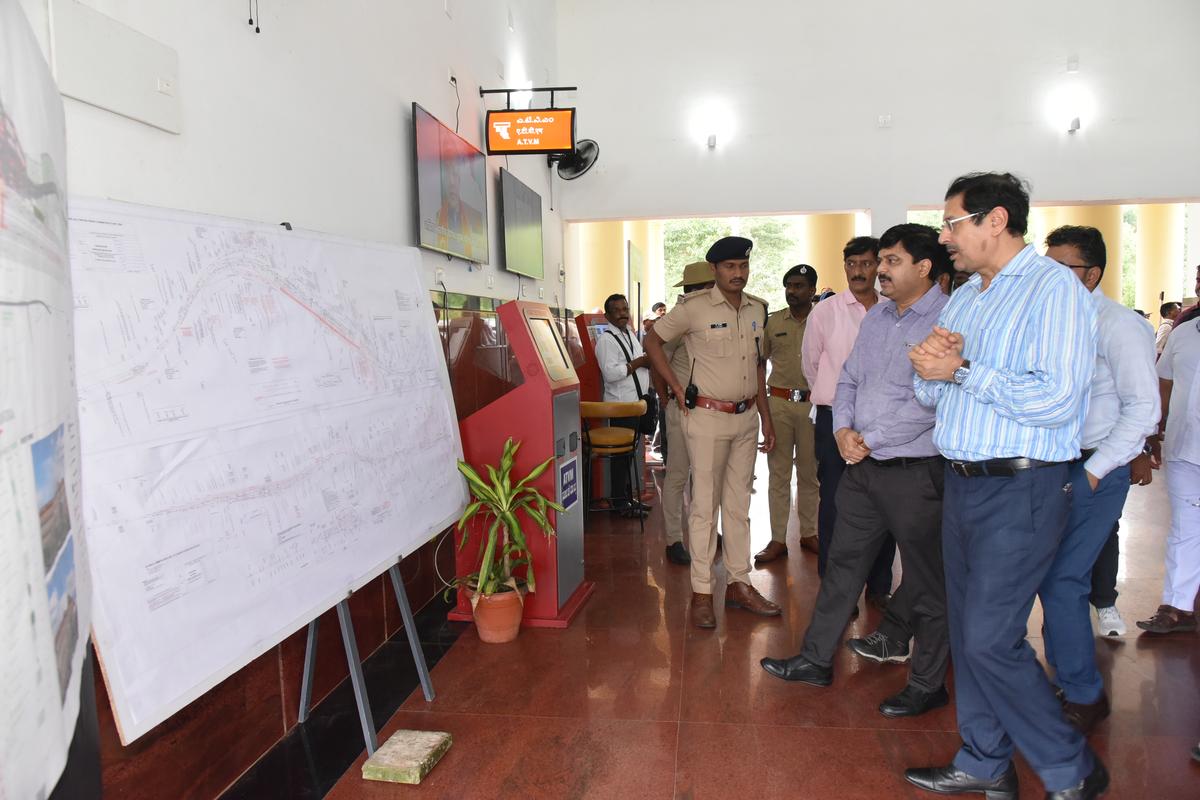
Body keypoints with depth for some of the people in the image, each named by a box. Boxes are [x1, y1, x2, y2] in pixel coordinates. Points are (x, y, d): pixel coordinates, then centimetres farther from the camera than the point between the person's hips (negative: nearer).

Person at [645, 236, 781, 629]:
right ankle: (701, 592, 8)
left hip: (746, 417, 6)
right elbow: (653, 340, -2)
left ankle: (739, 584, 24)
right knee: (705, 505, -1)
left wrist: (766, 417, 14)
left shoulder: (757, 309, 9)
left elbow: (757, 366, 16)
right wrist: (677, 388, -7)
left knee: (739, 504, 13)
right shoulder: (694, 307, -9)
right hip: (707, 417, -6)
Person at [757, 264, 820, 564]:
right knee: (778, 473, 3)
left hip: (812, 404, -1)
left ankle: (808, 532, 24)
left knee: (809, 472, 10)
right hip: (778, 403, 1)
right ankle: (778, 539, 9)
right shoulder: (773, 322, 6)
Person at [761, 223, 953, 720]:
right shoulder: (876, 317, 12)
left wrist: (870, 440, -16)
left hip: (915, 473, -8)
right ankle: (816, 660, 28)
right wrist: (843, 428, -2)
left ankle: (928, 684, 24)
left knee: (926, 583, 8)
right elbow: (849, 379, 15)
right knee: (842, 564, 15)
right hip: (862, 468, 8)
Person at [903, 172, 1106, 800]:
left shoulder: (1054, 288, -12)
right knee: (966, 630, 13)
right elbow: (928, 392, 15)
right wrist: (932, 362, -7)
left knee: (990, 639, -6)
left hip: (1020, 492, -8)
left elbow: (1056, 399, -23)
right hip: (961, 484, 8)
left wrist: (963, 370, -16)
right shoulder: (964, 298, 15)